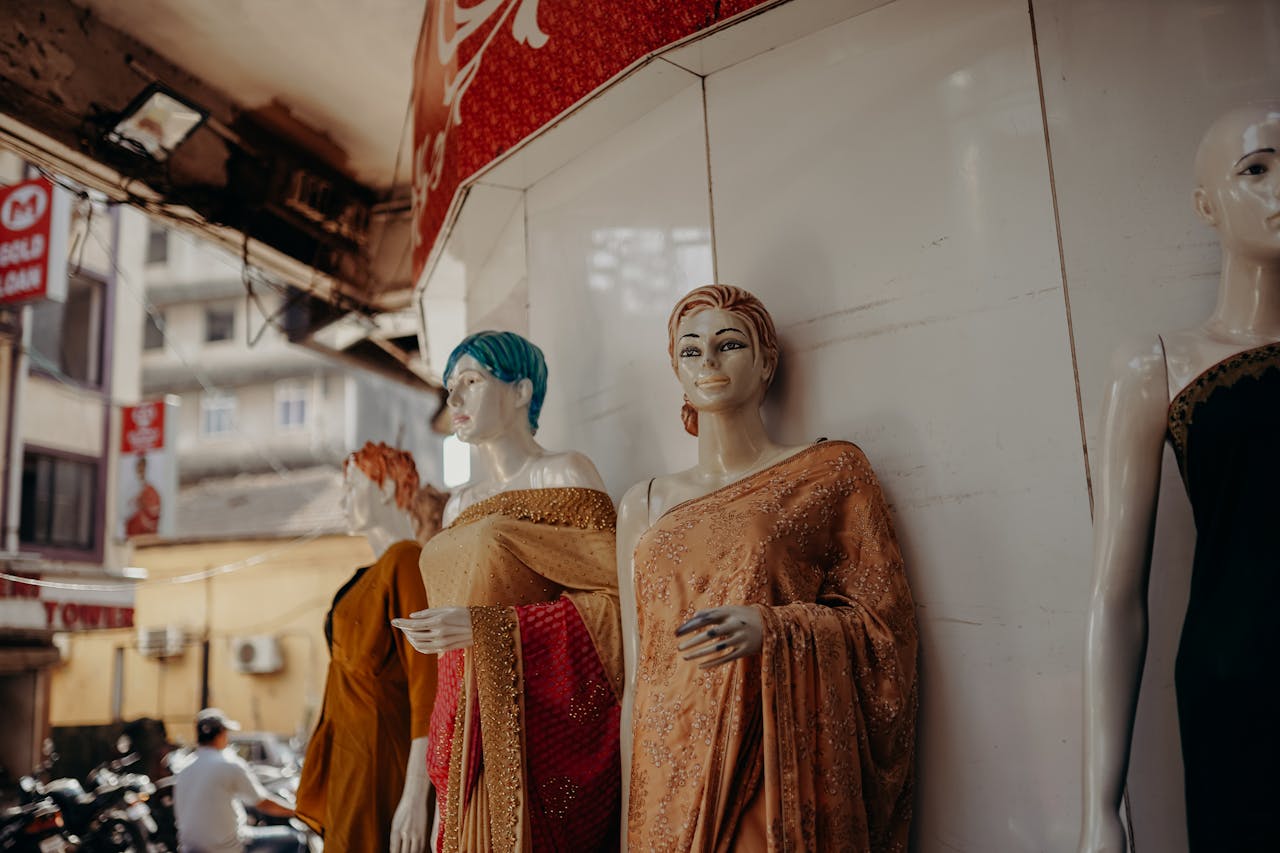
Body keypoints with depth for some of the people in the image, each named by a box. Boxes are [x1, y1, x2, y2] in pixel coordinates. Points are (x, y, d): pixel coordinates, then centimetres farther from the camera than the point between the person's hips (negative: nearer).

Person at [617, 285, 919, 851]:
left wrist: (771, 628, -18)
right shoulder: (643, 504, 10)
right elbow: (636, 671, 10)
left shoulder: (829, 472, 1)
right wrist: (630, 807, 8)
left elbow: (884, 624, -1)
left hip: (780, 777, -3)